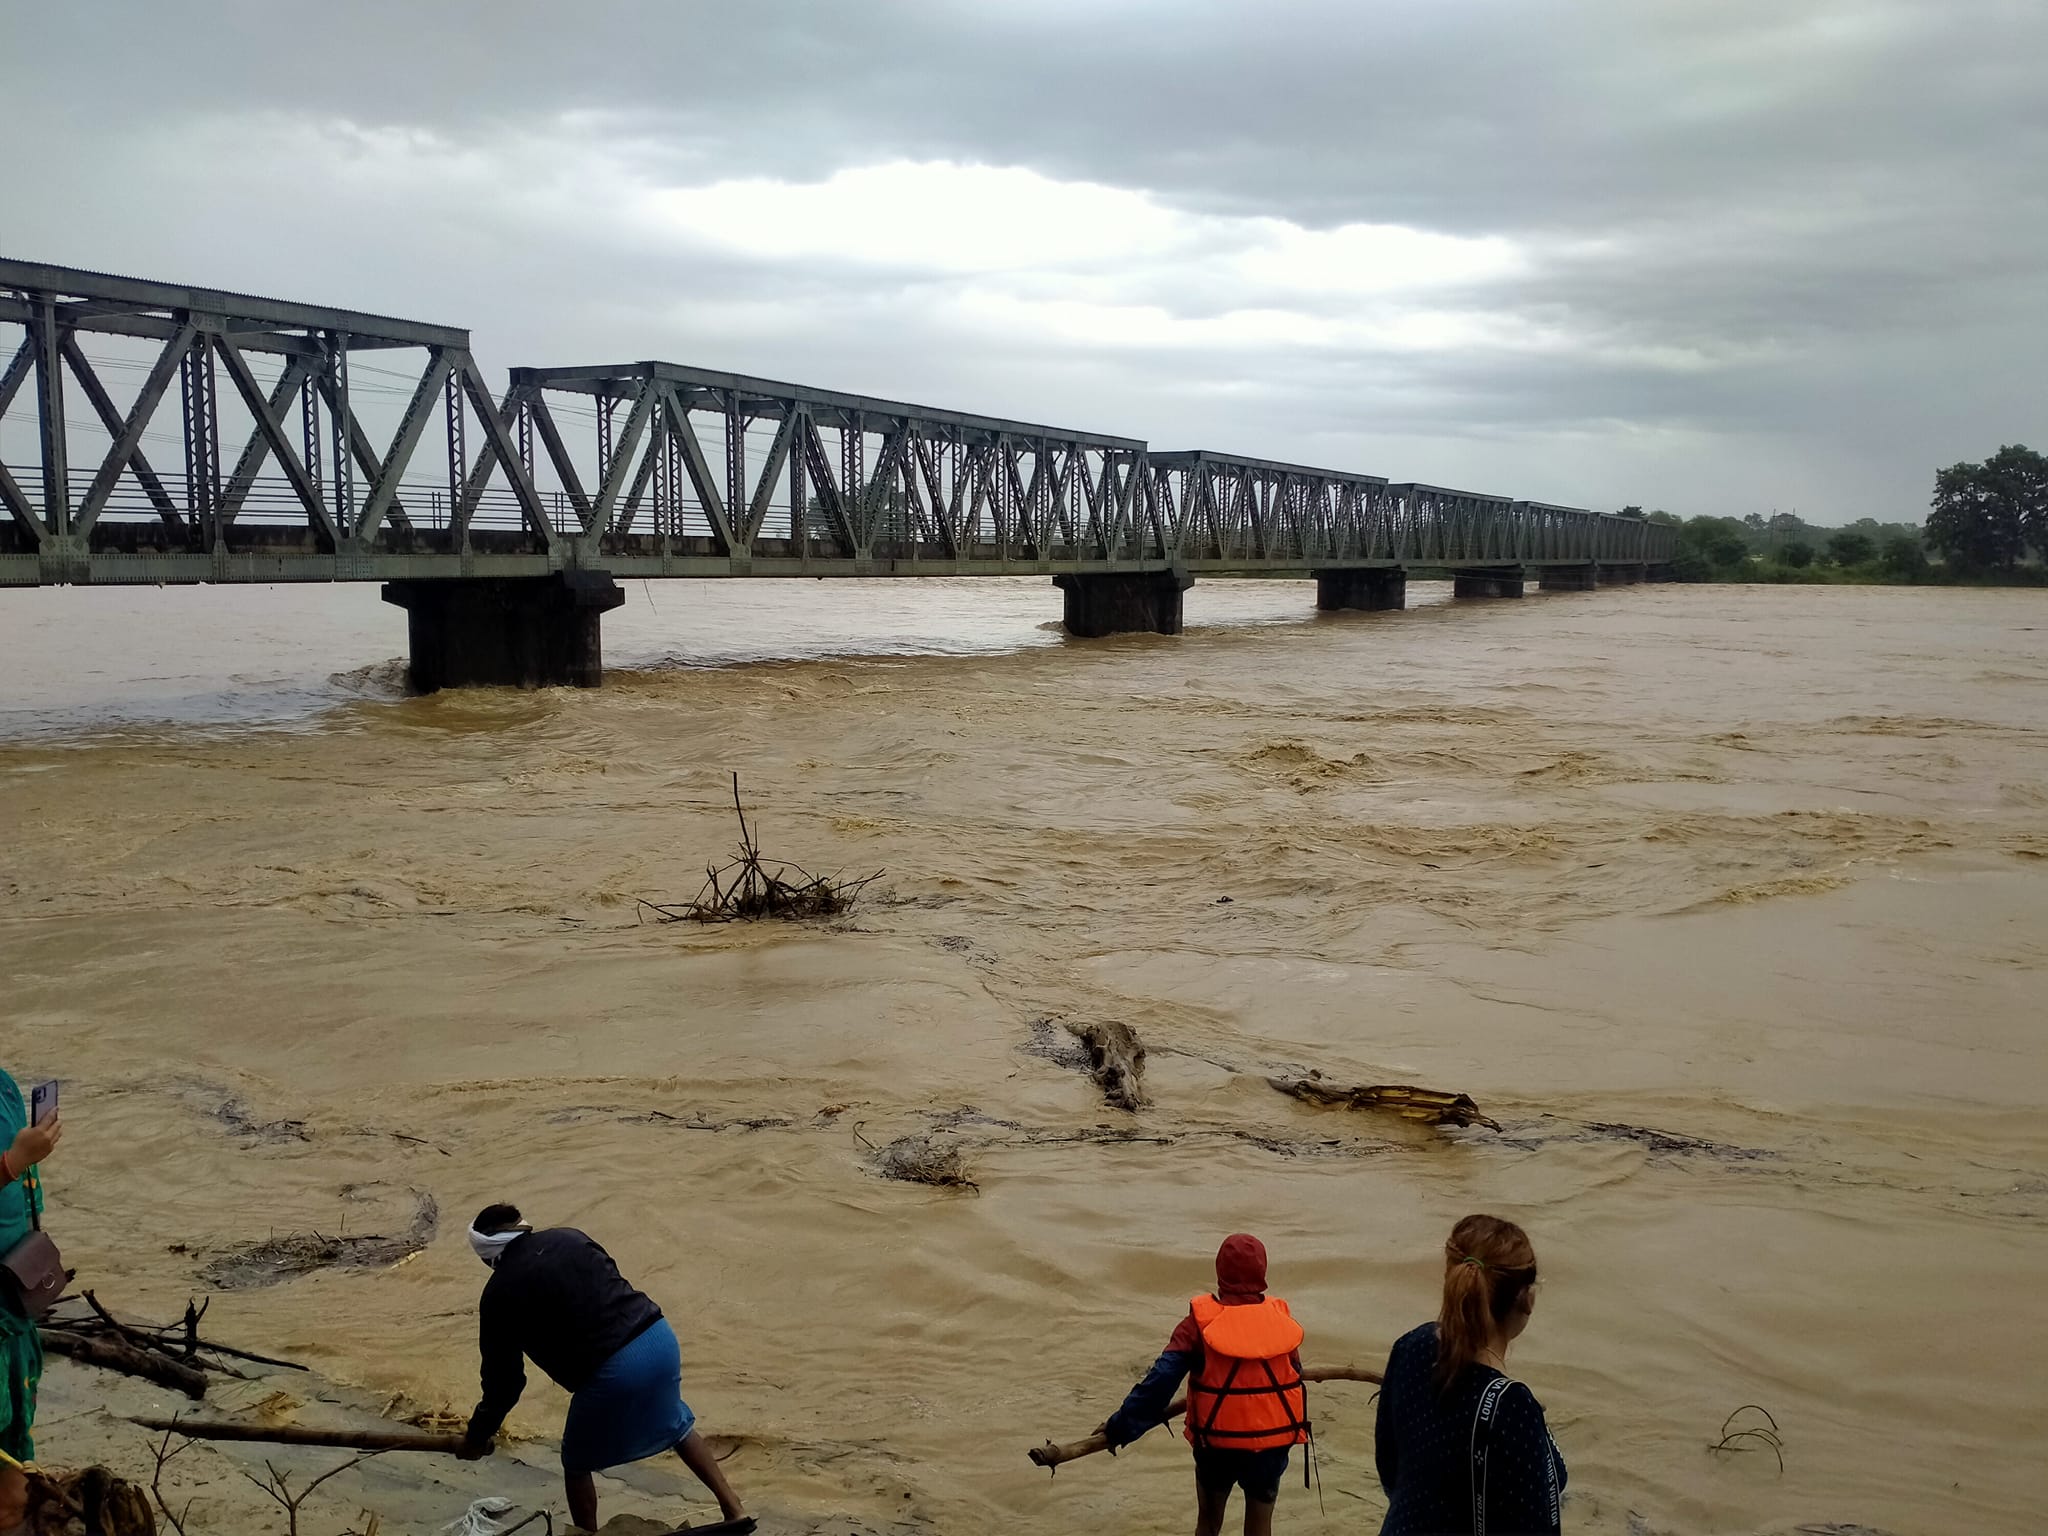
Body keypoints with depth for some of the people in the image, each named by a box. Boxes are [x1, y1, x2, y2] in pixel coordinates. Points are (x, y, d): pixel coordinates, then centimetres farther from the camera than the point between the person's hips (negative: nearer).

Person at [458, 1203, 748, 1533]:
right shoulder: (568, 1236, 14)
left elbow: (503, 1378, 7)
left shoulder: (500, 1294, 2)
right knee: (677, 1425, 32)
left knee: (576, 1463, 21)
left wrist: (477, 1436, 23)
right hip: (659, 1335, 6)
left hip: (612, 1370, -6)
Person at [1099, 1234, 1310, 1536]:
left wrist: (1121, 1426, -14)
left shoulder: (1201, 1321, -12)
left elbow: (1160, 1380, -18)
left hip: (1217, 1441, -1)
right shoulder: (1281, 1319, -5)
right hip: (1272, 1441, 1)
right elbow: (1293, 1374, 1)